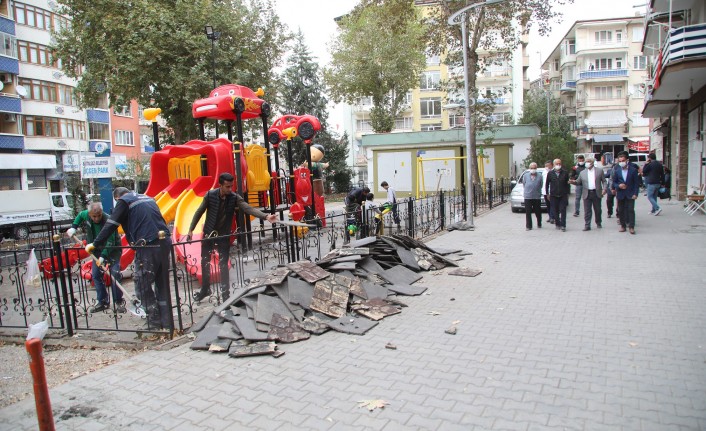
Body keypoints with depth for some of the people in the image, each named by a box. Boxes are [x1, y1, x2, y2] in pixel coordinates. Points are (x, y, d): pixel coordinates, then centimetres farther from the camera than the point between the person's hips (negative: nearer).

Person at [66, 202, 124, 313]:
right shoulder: (85, 215, -12)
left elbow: (110, 242, -33)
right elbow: (80, 215, 16)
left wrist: (103, 257, -40)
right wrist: (73, 227, 3)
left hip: (112, 250, -6)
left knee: (115, 274, -13)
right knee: (95, 274, 6)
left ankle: (119, 302, -3)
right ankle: (102, 301, 16)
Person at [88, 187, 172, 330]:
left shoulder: (123, 202, 4)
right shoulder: (148, 198, 23)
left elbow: (111, 225, -2)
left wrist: (95, 244, 2)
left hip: (147, 247, -7)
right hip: (164, 243, 7)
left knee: (143, 288, 5)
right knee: (162, 286, 14)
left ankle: (155, 323, 7)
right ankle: (167, 323, 20)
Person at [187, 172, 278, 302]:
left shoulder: (235, 198, -14)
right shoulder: (210, 195, -13)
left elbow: (249, 209, -26)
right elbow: (199, 212, -2)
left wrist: (266, 216, -41)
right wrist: (191, 229, -1)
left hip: (224, 236, -1)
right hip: (208, 234, 1)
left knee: (223, 265, 0)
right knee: (204, 262, 14)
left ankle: (225, 293, 14)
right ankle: (205, 289, 34)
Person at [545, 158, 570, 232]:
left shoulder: (565, 173, 3)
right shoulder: (550, 173, 5)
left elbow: (567, 183, 6)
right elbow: (547, 184, 10)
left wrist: (568, 193, 3)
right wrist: (547, 193, 8)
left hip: (563, 195, -1)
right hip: (554, 195, 1)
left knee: (563, 210, -4)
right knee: (555, 211, 6)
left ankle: (563, 225, -3)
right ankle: (557, 224, 18)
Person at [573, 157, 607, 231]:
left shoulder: (599, 171, 6)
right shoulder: (582, 173, 9)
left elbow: (604, 181, 5)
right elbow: (578, 182, 8)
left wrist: (604, 189, -10)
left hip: (597, 193, 0)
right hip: (587, 194, 0)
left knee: (598, 210, 10)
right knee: (587, 211, -2)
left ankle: (598, 223, 28)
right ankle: (587, 225, 1)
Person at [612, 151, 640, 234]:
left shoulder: (633, 170, -2)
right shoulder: (617, 171, 5)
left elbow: (636, 182, -1)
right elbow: (614, 182, 9)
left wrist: (635, 193, -8)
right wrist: (618, 186, -13)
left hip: (630, 194, -3)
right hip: (620, 194, 3)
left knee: (631, 210, -6)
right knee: (621, 210, 6)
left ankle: (631, 227, -4)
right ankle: (623, 226, 15)